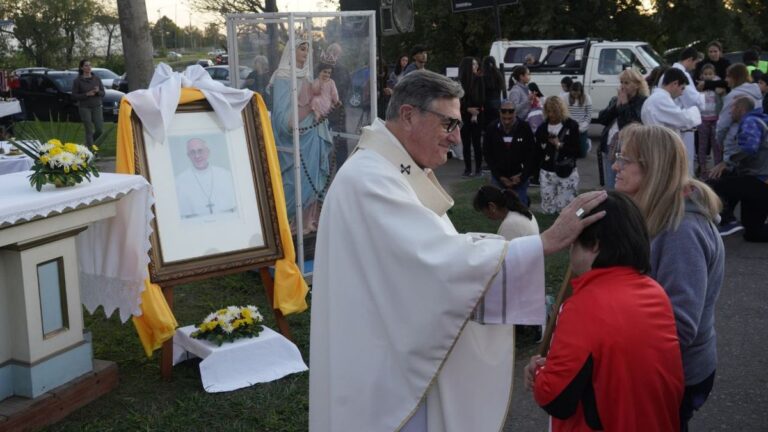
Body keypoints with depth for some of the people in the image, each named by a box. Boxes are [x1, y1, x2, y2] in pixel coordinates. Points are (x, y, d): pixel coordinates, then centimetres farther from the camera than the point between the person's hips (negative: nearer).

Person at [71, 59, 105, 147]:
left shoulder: (97, 79, 7)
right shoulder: (77, 81, -2)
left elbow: (103, 93, 8)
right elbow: (74, 96, -4)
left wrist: (98, 91, -15)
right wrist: (87, 94, -15)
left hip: (97, 107, 3)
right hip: (84, 108, -3)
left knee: (100, 130, -2)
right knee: (89, 130, -4)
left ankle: (89, 143, 25)